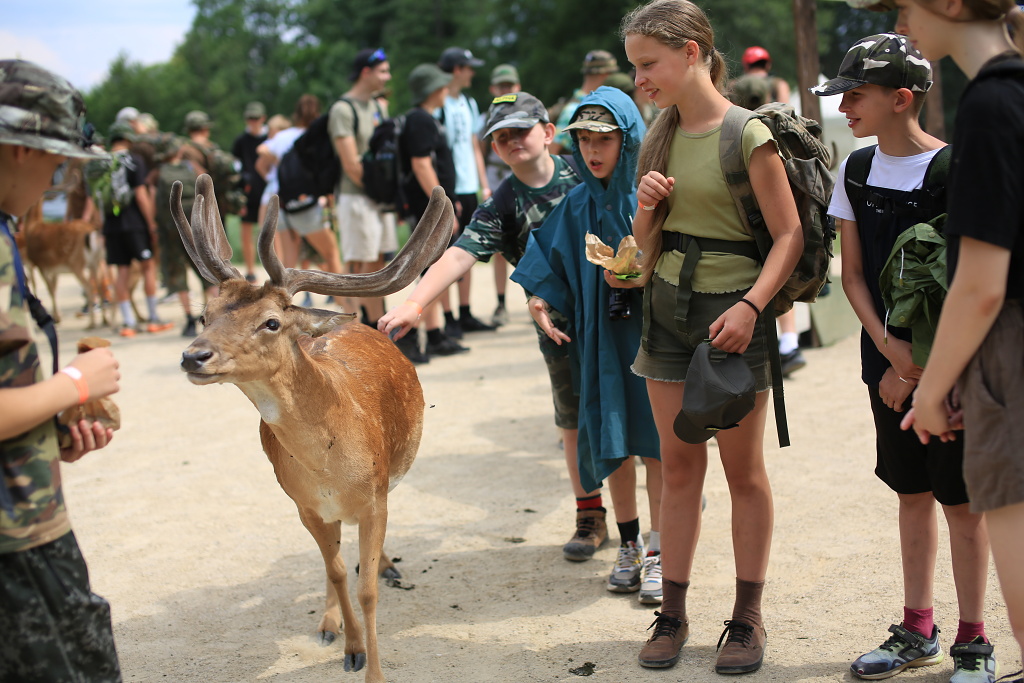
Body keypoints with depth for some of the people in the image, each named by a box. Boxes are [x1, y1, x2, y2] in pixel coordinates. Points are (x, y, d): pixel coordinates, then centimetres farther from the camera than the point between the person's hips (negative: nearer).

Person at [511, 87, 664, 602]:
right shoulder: (577, 206, 8)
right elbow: (553, 266, 14)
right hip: (600, 334, 4)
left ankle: (659, 553, 5)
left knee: (653, 441, -3)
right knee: (612, 441, 6)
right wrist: (539, 302, -2)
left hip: (651, 329, -4)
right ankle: (628, 546, 19)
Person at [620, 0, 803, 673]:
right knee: (679, 465, 9)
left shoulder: (747, 134, -11)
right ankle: (672, 613, 16)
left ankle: (748, 618, 16)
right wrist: (648, 206, -6)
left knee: (743, 470, 5)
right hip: (668, 306, 5)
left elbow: (790, 234, -12)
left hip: (731, 310, -5)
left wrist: (751, 305, -24)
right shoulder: (659, 137, 8)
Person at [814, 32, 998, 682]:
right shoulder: (856, 171, 5)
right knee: (912, 493, 14)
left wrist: (919, 364, -11)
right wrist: (889, 344, -6)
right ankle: (919, 630, 26)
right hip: (888, 359, 5)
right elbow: (854, 273, 8)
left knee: (961, 499, 1)